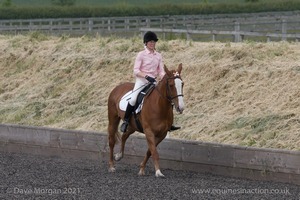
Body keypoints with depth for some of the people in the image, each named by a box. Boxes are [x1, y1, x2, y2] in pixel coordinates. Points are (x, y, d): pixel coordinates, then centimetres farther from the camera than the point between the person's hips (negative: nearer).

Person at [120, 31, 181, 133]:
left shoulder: (158, 56, 9)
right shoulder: (141, 55, -3)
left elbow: (161, 71, 8)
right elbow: (136, 71, -10)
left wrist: (163, 77, -14)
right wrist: (146, 76, -24)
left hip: (153, 81, 5)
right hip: (141, 80, -4)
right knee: (133, 99, -26)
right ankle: (125, 121, -10)